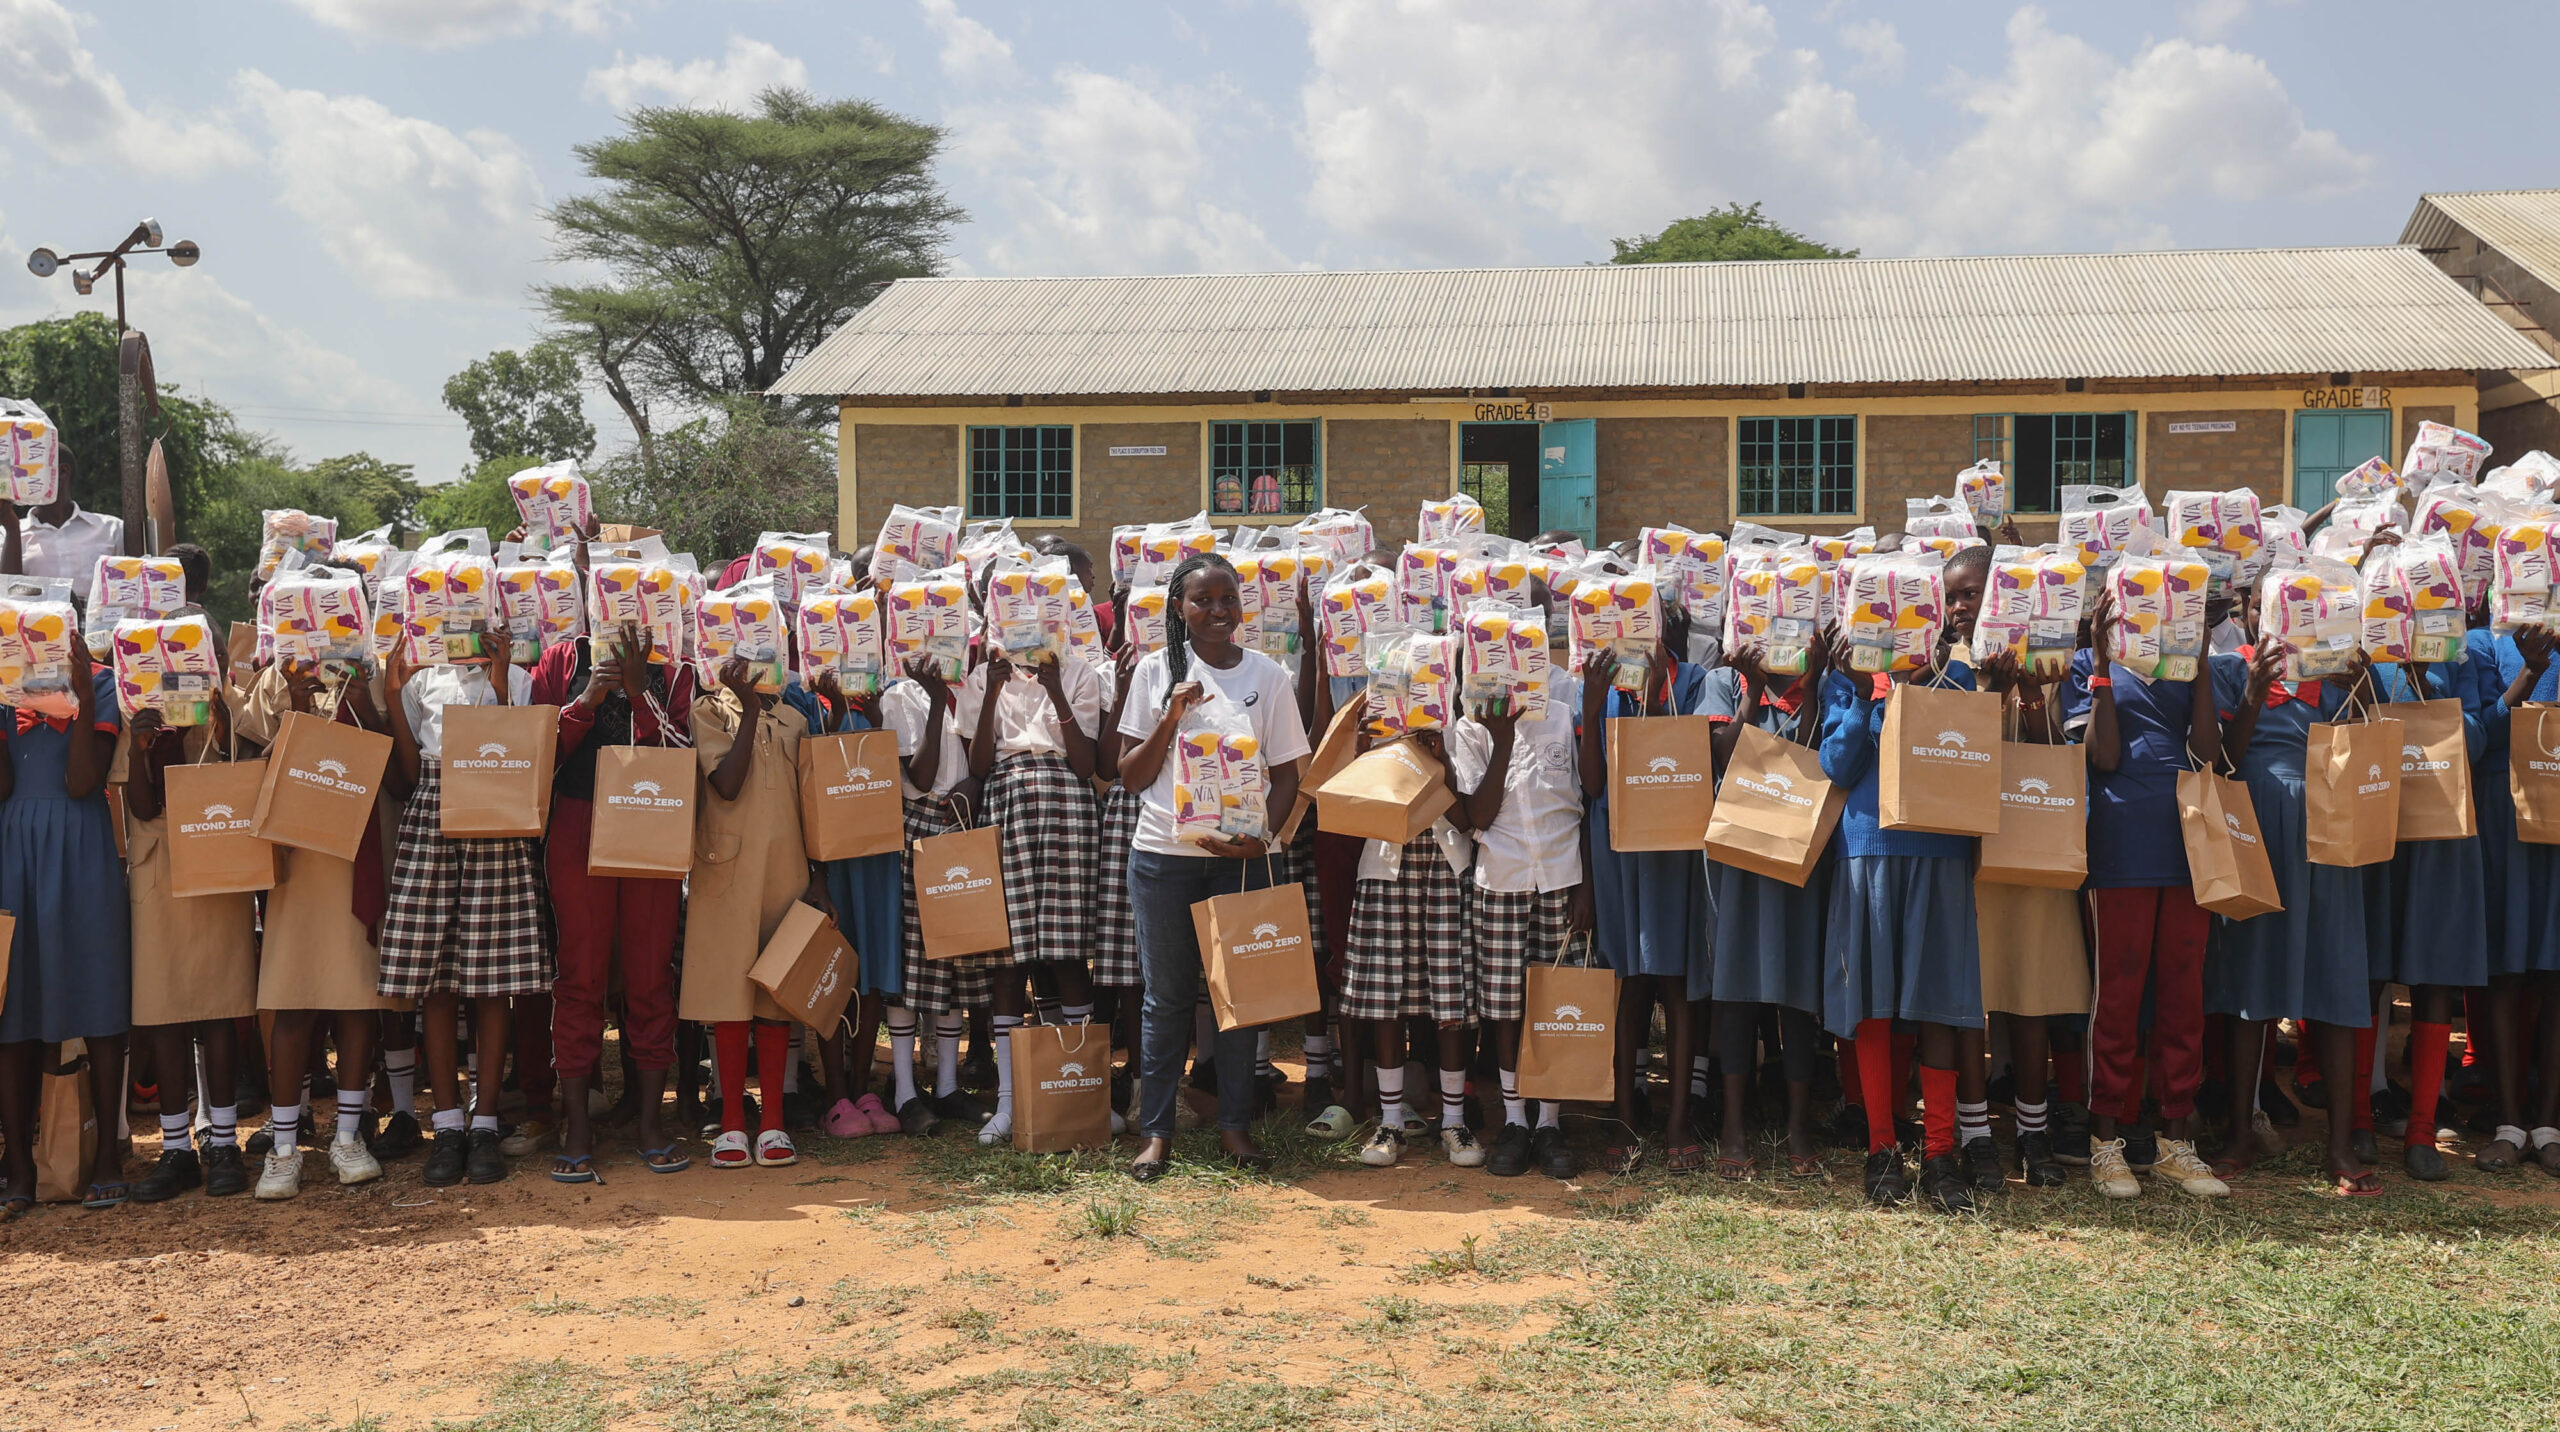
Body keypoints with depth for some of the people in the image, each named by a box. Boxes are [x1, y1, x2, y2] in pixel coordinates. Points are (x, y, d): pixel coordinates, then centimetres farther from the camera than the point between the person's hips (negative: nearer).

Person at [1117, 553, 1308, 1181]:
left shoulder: (1267, 675, 3)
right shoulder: (1157, 671, 2)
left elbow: (1286, 774, 5)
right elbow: (1131, 774, 3)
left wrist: (1262, 836, -12)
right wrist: (1171, 717, -12)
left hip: (1241, 854, 0)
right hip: (1163, 852, 0)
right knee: (1167, 994, 6)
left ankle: (1234, 1123, 18)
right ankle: (1156, 1129, 15)